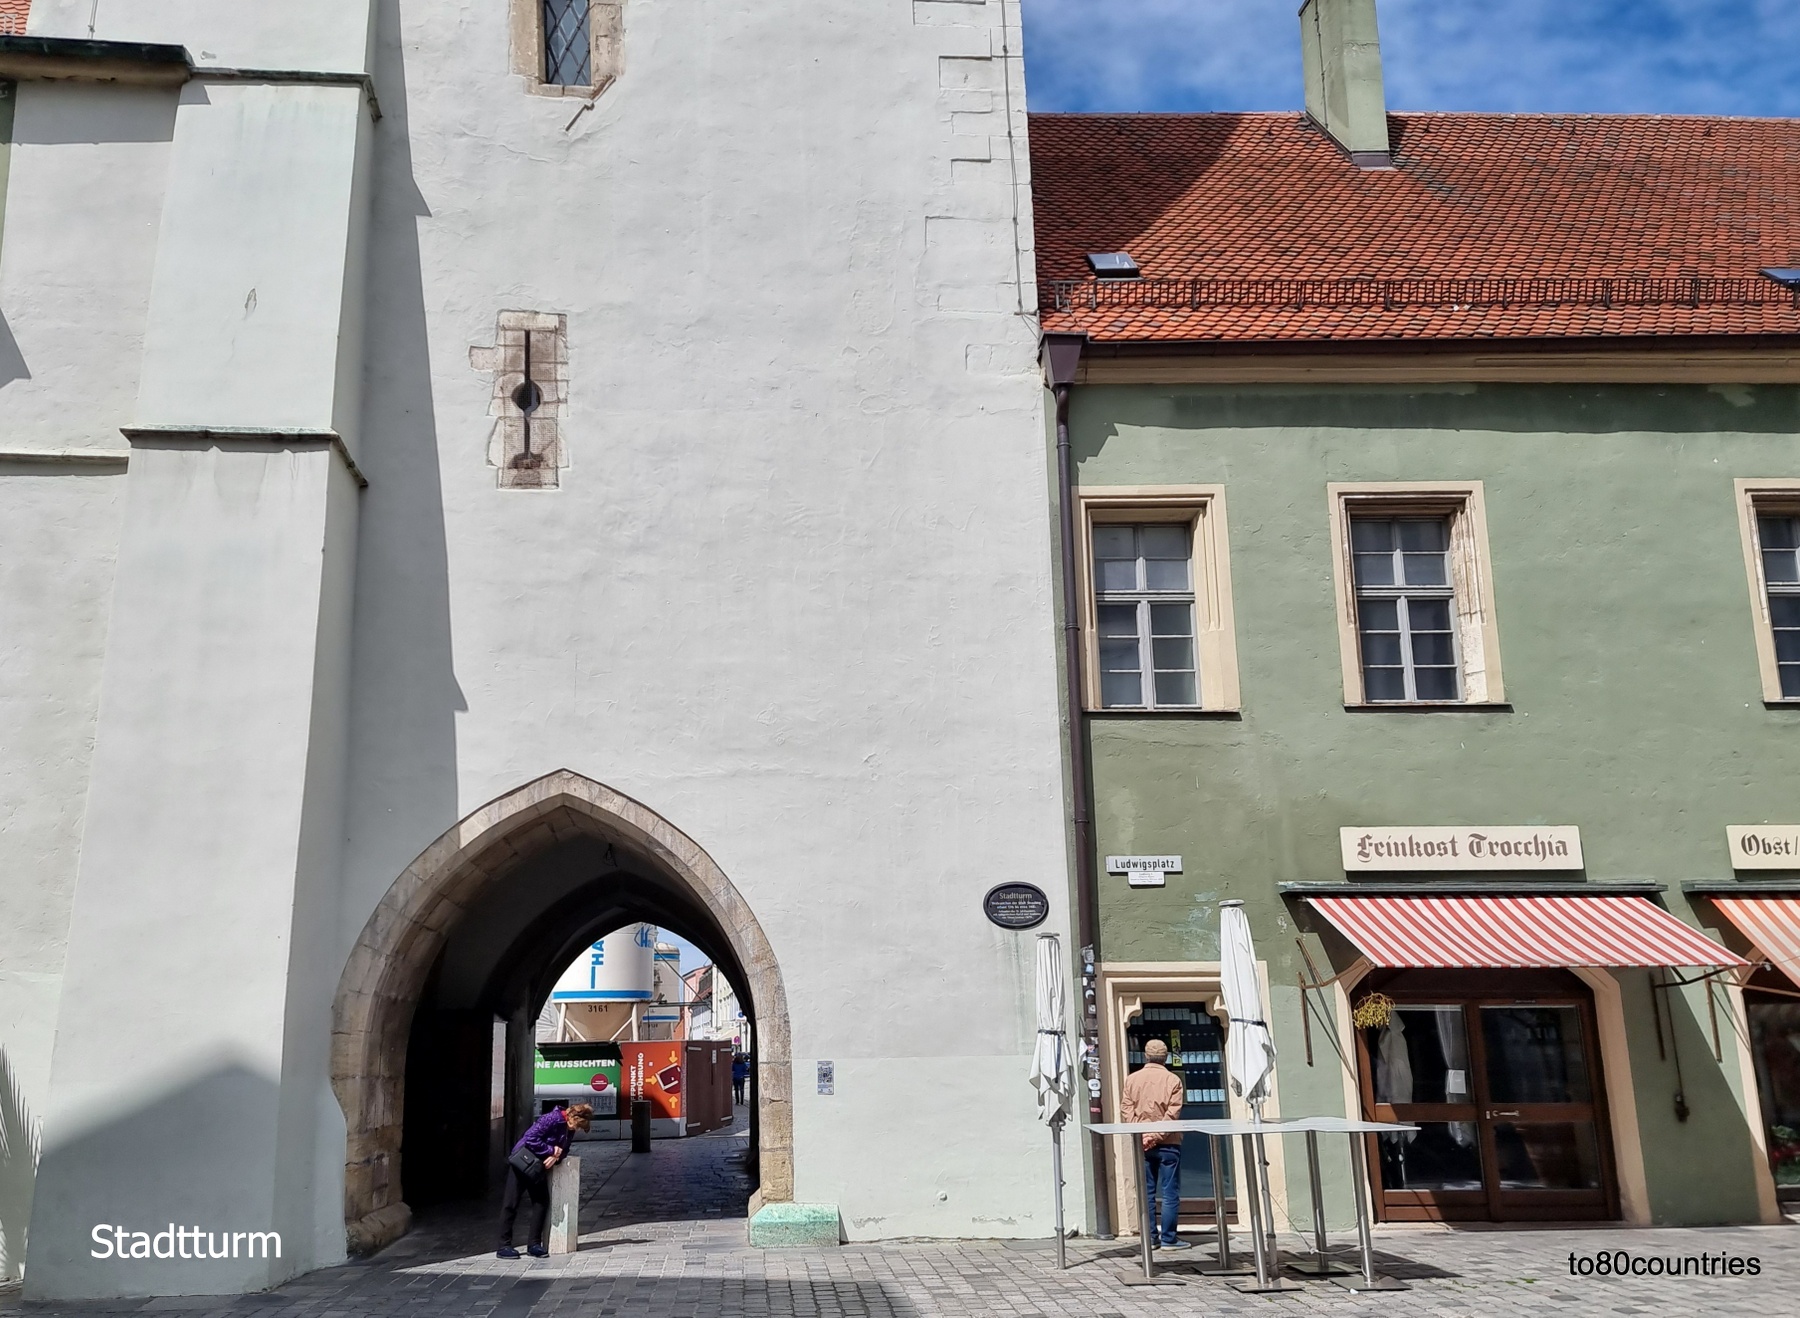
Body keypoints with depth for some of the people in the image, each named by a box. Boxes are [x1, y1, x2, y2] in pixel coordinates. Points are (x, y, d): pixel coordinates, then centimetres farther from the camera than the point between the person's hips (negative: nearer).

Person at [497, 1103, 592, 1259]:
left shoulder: (570, 1130, 3)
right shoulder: (553, 1119, -23)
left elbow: (563, 1149, 9)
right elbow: (531, 1138, -27)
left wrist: (556, 1156, -14)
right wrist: (551, 1150, -22)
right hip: (522, 1162, -8)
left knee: (541, 1203, 2)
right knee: (510, 1203, -2)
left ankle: (535, 1244, 9)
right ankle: (504, 1246, 1)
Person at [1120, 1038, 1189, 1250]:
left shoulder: (1132, 1079, 4)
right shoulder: (1173, 1080, -5)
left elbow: (1126, 1109, -3)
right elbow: (1172, 1113, -12)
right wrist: (1157, 1136, -12)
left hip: (1141, 1143, 3)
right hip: (1167, 1144, -3)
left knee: (1146, 1192, 9)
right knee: (1170, 1192, 2)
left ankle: (1150, 1237, 11)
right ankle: (1168, 1238, 2)